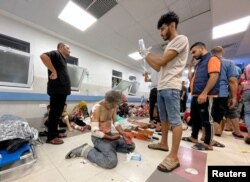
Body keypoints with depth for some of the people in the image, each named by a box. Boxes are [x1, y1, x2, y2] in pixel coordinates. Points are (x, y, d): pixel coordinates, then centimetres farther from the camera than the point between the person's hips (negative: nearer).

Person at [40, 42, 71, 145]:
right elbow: (43, 56, -22)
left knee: (58, 113, 13)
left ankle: (55, 133, 24)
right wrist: (53, 71, -18)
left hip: (63, 90, 9)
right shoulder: (56, 54, -2)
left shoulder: (63, 59, 24)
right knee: (54, 113, -5)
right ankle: (51, 137, 5)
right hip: (57, 89, -9)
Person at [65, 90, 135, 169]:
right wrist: (112, 138, -20)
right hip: (98, 137, -7)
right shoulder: (97, 108, -25)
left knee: (131, 146, 7)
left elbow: (115, 122, 4)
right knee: (111, 161, -27)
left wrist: (123, 133, -11)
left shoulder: (113, 106, -3)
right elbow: (95, 131, -24)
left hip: (109, 134, 8)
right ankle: (86, 150, -4)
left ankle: (104, 148, 9)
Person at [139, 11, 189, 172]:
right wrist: (146, 56, 17)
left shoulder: (181, 39, -2)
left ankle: (174, 157, 4)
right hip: (161, 88, 10)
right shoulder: (170, 45, 25)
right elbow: (158, 68, 21)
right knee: (164, 118, 14)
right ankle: (164, 143, 29)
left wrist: (147, 53, 4)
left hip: (170, 87, -10)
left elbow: (161, 61, -13)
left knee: (175, 120, -5)